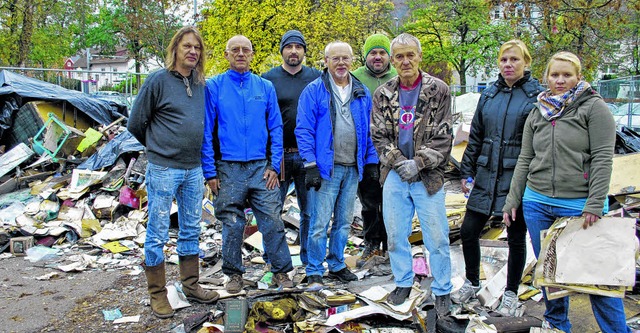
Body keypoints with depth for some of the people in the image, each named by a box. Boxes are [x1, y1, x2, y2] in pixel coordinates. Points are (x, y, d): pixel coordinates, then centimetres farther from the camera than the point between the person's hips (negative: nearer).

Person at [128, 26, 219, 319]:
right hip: (163, 170, -5)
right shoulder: (158, 80, -7)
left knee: (191, 230, 14)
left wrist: (193, 151, 12)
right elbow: (136, 124, -3)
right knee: (157, 234, 3)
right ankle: (157, 294, 15)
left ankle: (191, 285, 28)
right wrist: (159, 147, 7)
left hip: (194, 170, 5)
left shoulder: (201, 84, 7)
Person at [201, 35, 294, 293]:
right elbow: (206, 133, 0)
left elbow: (276, 129, 8)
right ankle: (234, 274, 24)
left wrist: (274, 165, -1)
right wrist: (210, 172, -5)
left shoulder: (265, 87, 8)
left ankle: (281, 272, 15)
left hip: (261, 167, 1)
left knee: (273, 222, 0)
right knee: (232, 225, 7)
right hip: (228, 168, -1)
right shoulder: (213, 87, 2)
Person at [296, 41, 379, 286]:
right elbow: (304, 131, -7)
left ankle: (337, 265, 28)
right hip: (326, 168, -5)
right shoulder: (314, 91, -3)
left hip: (353, 169, 5)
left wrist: (372, 162, 10)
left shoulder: (361, 93, 11)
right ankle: (314, 271, 10)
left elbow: (367, 132, 15)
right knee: (320, 223, -3)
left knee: (344, 222, 14)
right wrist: (310, 165, -13)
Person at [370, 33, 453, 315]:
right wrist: (400, 162, -11)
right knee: (395, 234, 12)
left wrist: (418, 163, -15)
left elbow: (442, 138, -5)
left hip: (428, 176, -3)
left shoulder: (438, 90, -3)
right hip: (394, 175, 3)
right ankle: (403, 283, 31)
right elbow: (379, 136, 3)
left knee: (437, 238, 4)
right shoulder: (383, 94, 5)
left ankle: (442, 290, 21)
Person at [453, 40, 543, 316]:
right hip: (486, 176, 4)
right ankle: (472, 283, 29)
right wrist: (467, 172, 10)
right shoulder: (489, 95, 9)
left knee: (516, 238, 8)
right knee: (468, 230, 6)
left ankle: (511, 293, 27)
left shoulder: (537, 96, -5)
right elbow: (475, 136, 13)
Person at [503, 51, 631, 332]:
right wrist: (512, 200, 10)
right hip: (538, 204, 5)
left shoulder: (594, 107, -3)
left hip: (579, 207, -4)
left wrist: (595, 205, -16)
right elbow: (524, 160, 13)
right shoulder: (537, 114, 12)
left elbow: (602, 158, -9)